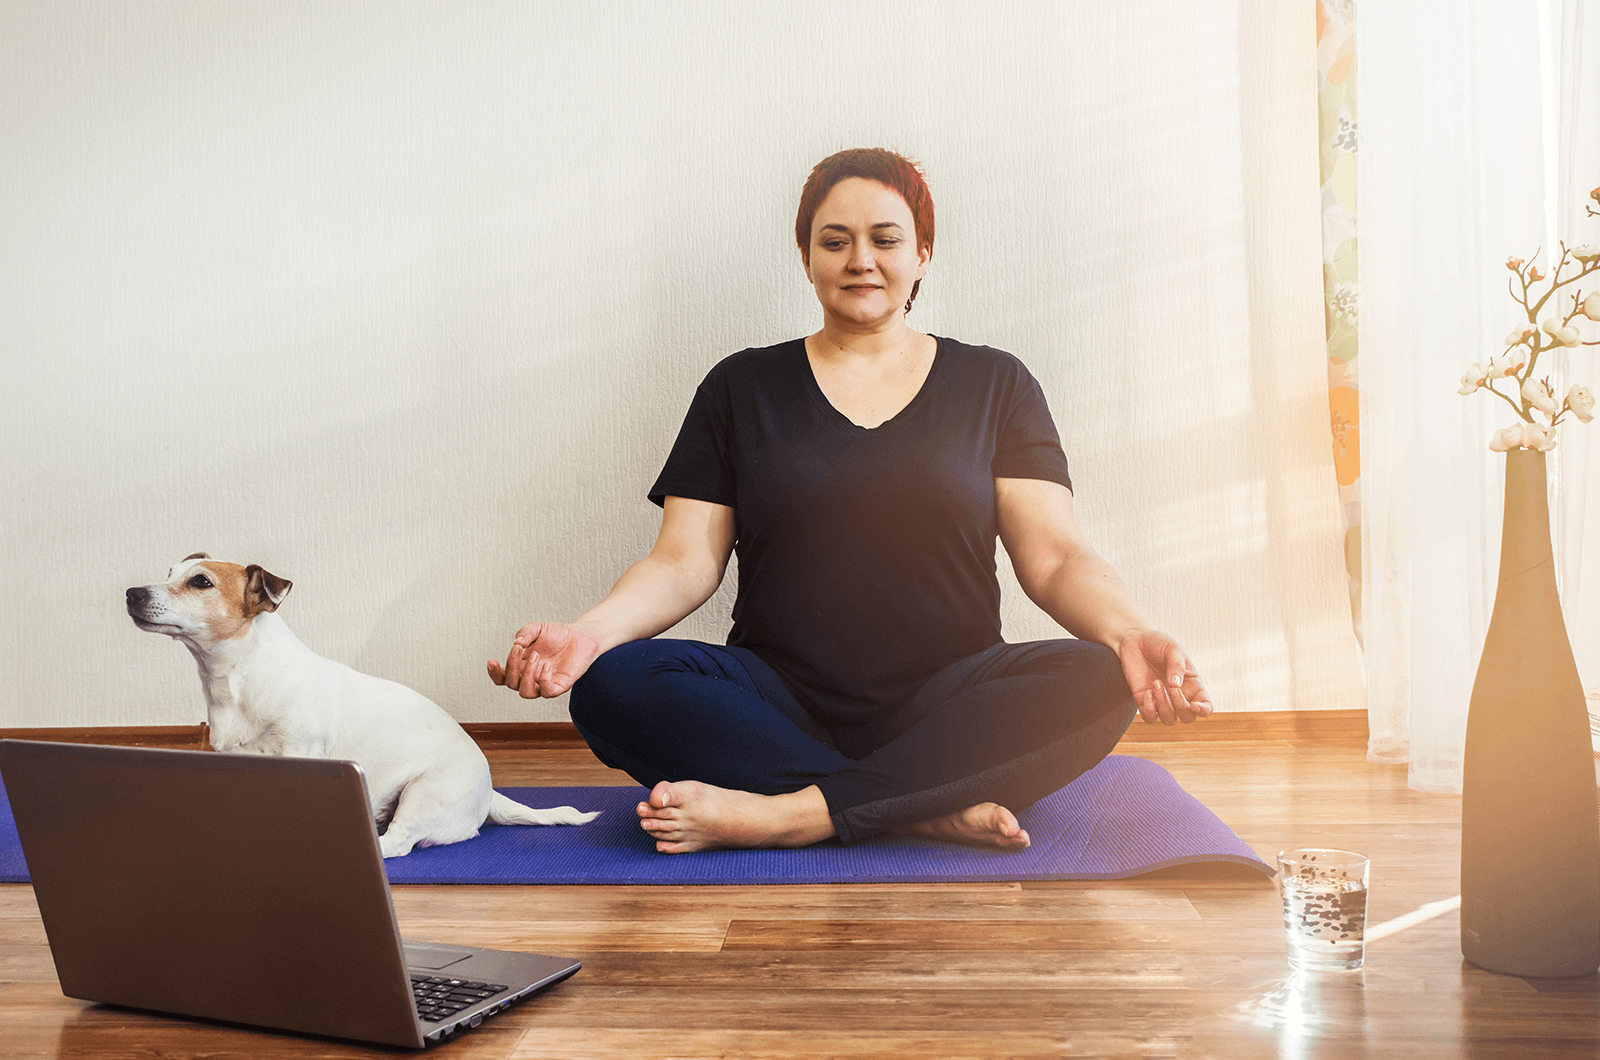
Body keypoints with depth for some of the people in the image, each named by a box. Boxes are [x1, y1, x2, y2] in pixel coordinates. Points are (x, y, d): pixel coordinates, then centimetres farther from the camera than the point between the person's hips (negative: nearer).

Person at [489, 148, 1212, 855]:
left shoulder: (992, 385, 11)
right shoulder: (742, 388, 12)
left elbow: (1055, 558, 2)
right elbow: (684, 563, 3)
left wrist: (1127, 633, -21)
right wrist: (589, 631, -18)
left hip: (946, 709, 0)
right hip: (779, 705, 0)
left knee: (1097, 682, -30)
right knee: (612, 685, -28)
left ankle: (782, 813, -30)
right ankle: (930, 811, -28)